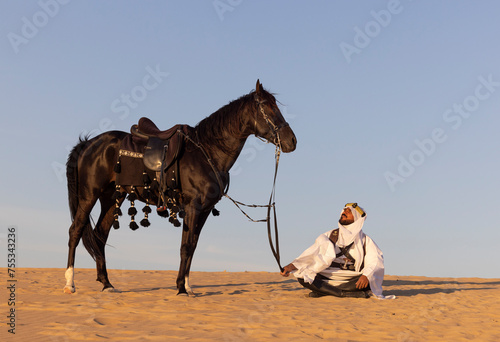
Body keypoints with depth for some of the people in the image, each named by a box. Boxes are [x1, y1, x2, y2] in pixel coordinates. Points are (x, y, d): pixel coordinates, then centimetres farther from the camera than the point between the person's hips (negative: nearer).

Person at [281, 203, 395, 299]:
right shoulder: (329, 236, 14)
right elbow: (311, 255, 4)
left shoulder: (365, 240, 9)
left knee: (369, 280, -32)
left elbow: (376, 261, -7)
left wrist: (366, 275, -29)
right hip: (327, 278, 1)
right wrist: (290, 266, -12)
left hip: (352, 281, -1)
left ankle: (323, 292, -26)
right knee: (302, 276, -23)